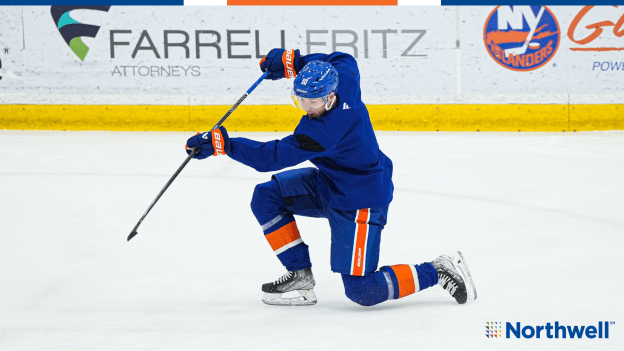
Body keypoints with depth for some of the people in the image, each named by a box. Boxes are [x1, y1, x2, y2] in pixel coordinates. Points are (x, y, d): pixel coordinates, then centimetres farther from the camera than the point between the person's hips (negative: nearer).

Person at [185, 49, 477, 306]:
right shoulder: (343, 80, -13)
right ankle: (300, 277, 10)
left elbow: (273, 157, -34)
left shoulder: (324, 130, -36)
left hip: (359, 203, -10)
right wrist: (290, 61, 5)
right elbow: (341, 59, 12)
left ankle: (439, 272, 6)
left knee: (362, 291, -10)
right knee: (265, 197, 1)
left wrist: (222, 143, -34)